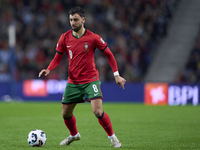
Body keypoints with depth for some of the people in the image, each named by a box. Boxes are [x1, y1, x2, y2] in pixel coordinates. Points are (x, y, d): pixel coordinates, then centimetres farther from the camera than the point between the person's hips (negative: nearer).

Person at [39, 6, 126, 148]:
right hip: (73, 81, 4)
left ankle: (112, 136, 3)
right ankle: (74, 135, 40)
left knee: (98, 111, -19)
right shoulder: (65, 38, -1)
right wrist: (48, 69, -10)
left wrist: (116, 74, -5)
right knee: (65, 113, 10)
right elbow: (58, 57, 9)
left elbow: (109, 55, 0)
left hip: (90, 80, -4)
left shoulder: (93, 38, -10)